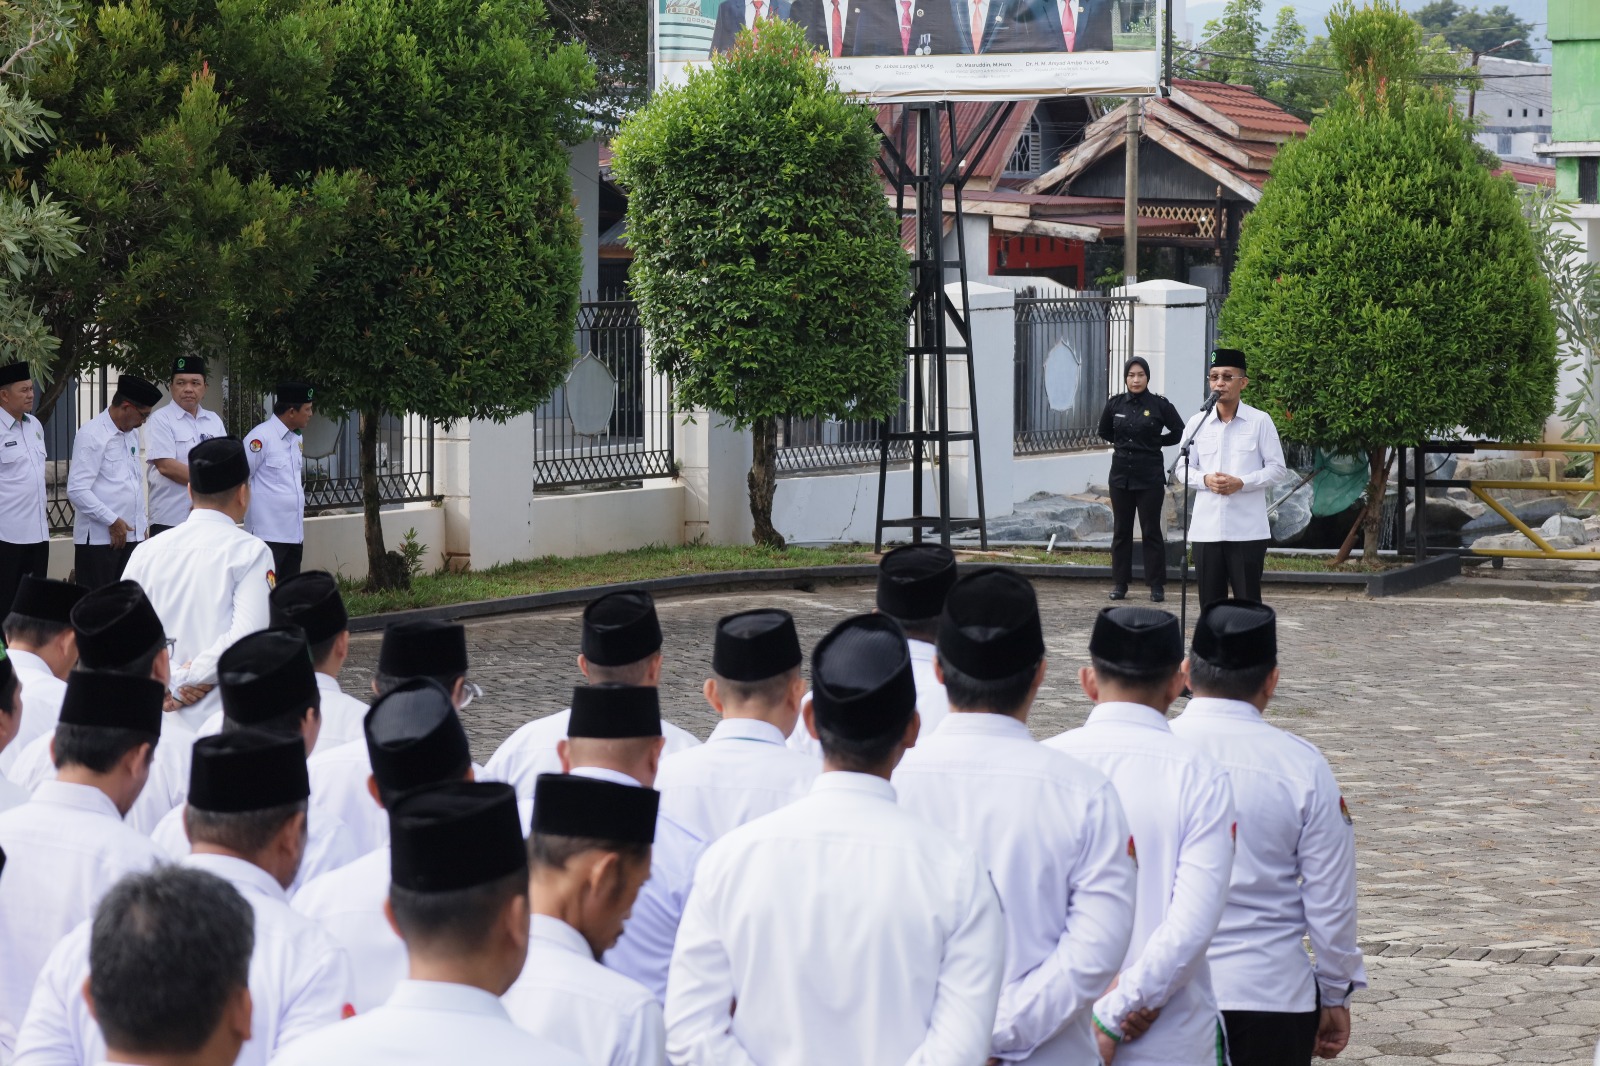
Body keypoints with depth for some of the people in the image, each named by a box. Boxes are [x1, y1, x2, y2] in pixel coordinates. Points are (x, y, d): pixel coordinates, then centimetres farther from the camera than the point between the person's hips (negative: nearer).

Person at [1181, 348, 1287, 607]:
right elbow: (1184, 468, 11)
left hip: (1247, 529, -3)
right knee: (1210, 601, 7)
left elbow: (1276, 467, 1)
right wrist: (1205, 479, -10)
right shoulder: (1197, 423, 7)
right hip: (1206, 528, 3)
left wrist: (1242, 483, -14)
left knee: (1248, 600, -1)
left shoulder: (1260, 421, 0)